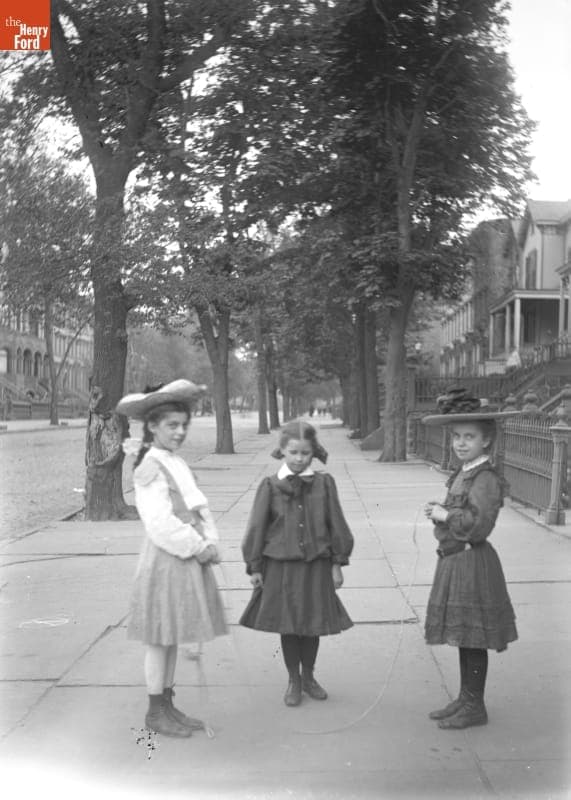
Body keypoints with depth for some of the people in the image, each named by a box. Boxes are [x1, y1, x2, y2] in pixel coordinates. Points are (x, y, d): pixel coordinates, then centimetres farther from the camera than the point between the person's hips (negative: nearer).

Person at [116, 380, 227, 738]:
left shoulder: (178, 463, 13)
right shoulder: (150, 467, -14)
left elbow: (199, 509, 12)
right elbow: (160, 521, -22)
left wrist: (211, 542, -4)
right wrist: (197, 546, -16)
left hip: (190, 557, 9)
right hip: (166, 560, -8)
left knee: (173, 636, 16)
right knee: (160, 638, 2)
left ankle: (167, 705, 27)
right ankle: (156, 712, 15)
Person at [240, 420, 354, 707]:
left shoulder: (324, 484, -2)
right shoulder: (270, 486, -5)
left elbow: (335, 524, 2)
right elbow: (257, 527, -1)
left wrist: (337, 563, 2)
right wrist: (255, 567, -2)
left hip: (316, 566, 1)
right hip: (280, 566, -1)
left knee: (313, 624, 12)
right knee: (287, 625, 9)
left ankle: (308, 677, 33)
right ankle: (293, 680, 27)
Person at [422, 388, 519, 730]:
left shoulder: (486, 479, -17)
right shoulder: (463, 474, 11)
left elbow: (479, 524, -26)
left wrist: (444, 514, -16)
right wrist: (440, 512, 0)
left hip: (473, 563, -9)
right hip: (455, 561, 9)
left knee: (473, 639, 2)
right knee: (463, 636, 17)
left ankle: (475, 706, 14)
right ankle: (465, 699, 29)